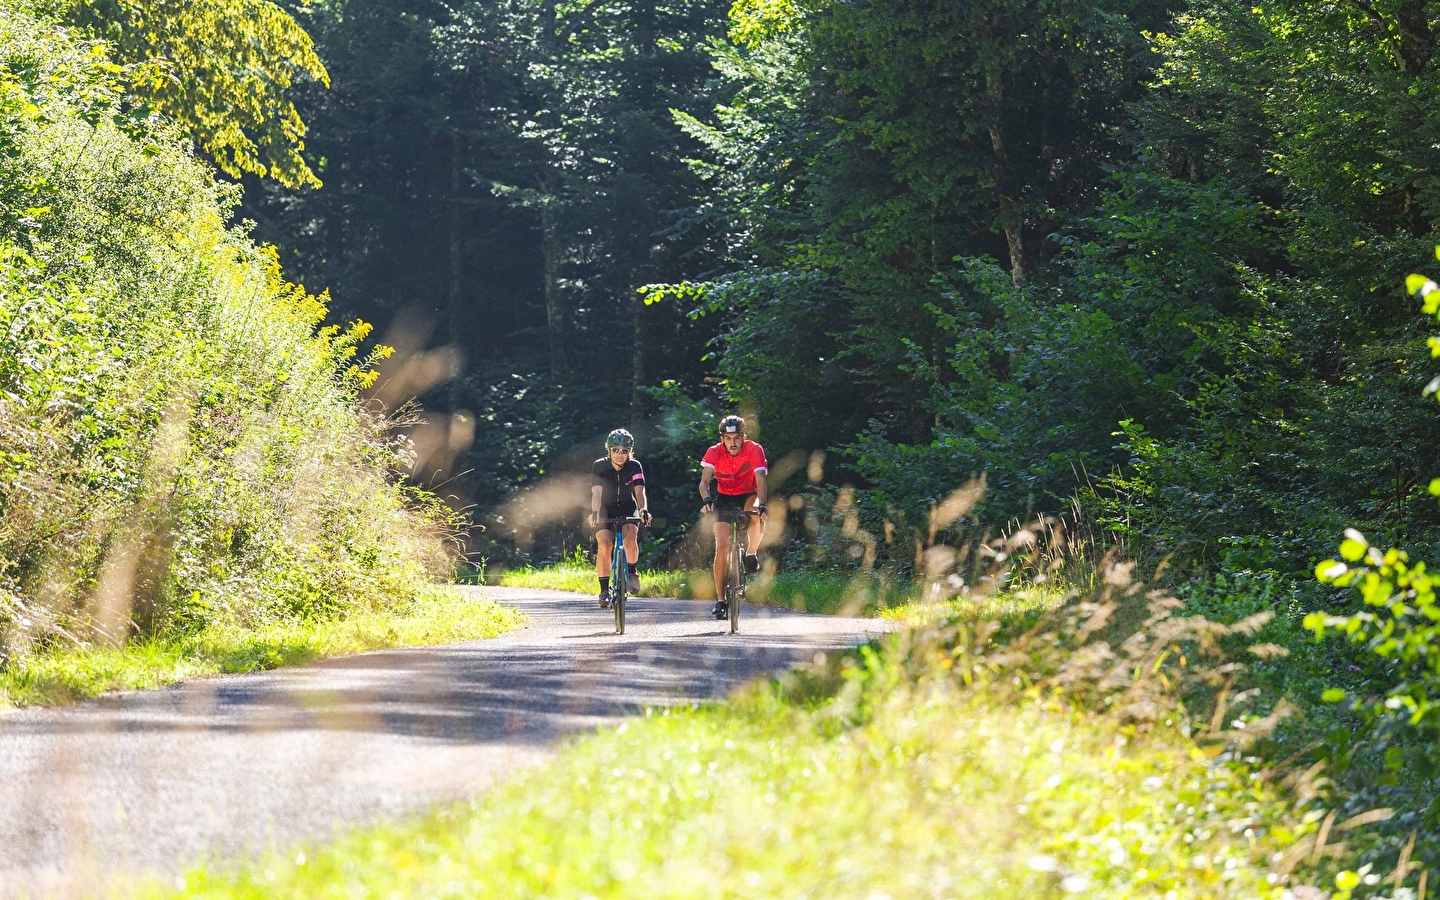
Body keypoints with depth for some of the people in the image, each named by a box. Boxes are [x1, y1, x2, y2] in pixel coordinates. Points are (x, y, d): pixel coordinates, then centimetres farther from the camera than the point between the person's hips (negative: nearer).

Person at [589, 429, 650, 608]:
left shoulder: (634, 466, -18)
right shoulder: (600, 466, -21)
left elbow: (639, 491, -29)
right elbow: (596, 492, -32)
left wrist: (643, 509, -49)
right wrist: (594, 513, -50)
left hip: (627, 507, 0)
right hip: (605, 509, 0)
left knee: (630, 538, -28)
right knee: (605, 544, -23)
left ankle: (632, 572, -1)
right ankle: (604, 590, -12)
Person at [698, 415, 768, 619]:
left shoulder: (754, 450, -21)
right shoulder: (714, 453, -17)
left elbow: (760, 481, -30)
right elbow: (704, 481, -24)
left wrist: (761, 504, -47)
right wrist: (706, 499, -45)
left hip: (748, 496, -1)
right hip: (725, 499, 1)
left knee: (757, 516, -37)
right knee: (722, 546, -13)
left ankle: (751, 555, -10)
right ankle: (720, 600, -7)